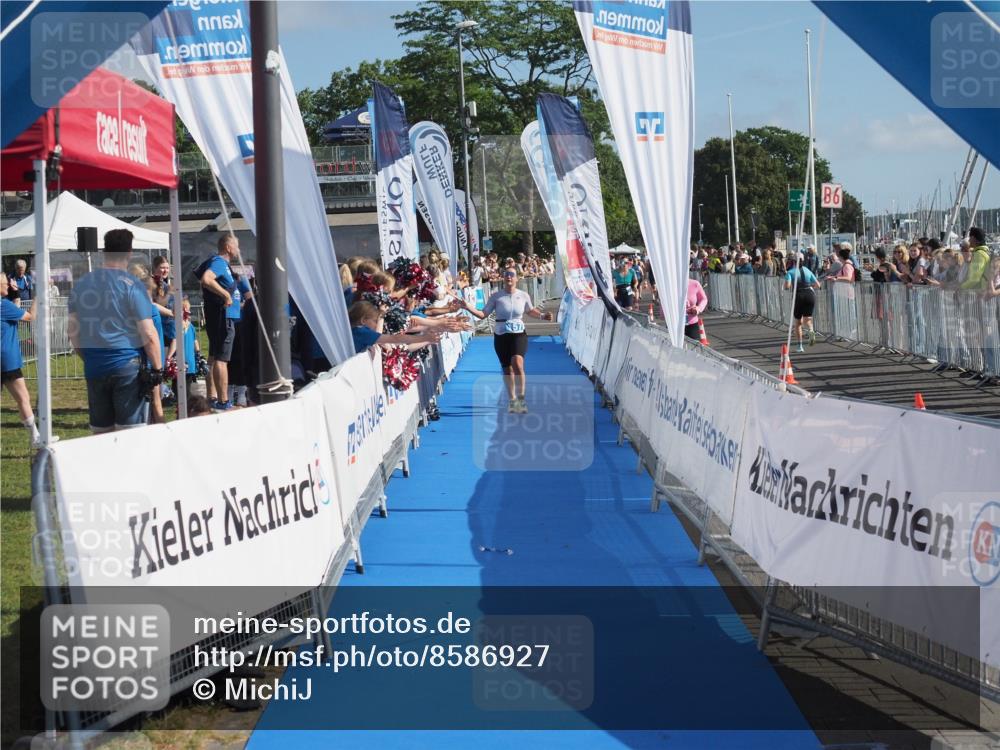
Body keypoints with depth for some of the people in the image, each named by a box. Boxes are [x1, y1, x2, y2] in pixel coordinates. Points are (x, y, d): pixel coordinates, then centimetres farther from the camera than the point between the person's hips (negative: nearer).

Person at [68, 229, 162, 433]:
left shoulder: (81, 285, 8)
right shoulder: (132, 285, -8)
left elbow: (74, 333, 11)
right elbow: (148, 334, -12)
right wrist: (157, 368, -5)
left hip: (94, 368, 5)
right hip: (129, 366, -5)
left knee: (100, 431, 10)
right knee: (130, 431, -2)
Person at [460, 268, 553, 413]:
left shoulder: (524, 296, 0)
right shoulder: (496, 296, -3)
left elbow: (530, 310, 20)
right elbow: (483, 314, -3)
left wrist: (542, 315, 5)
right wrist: (468, 308, -16)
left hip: (519, 335, -1)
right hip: (501, 336, 1)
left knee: (517, 363, -24)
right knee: (507, 369, 8)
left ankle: (521, 398, -14)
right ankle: (512, 400, 26)